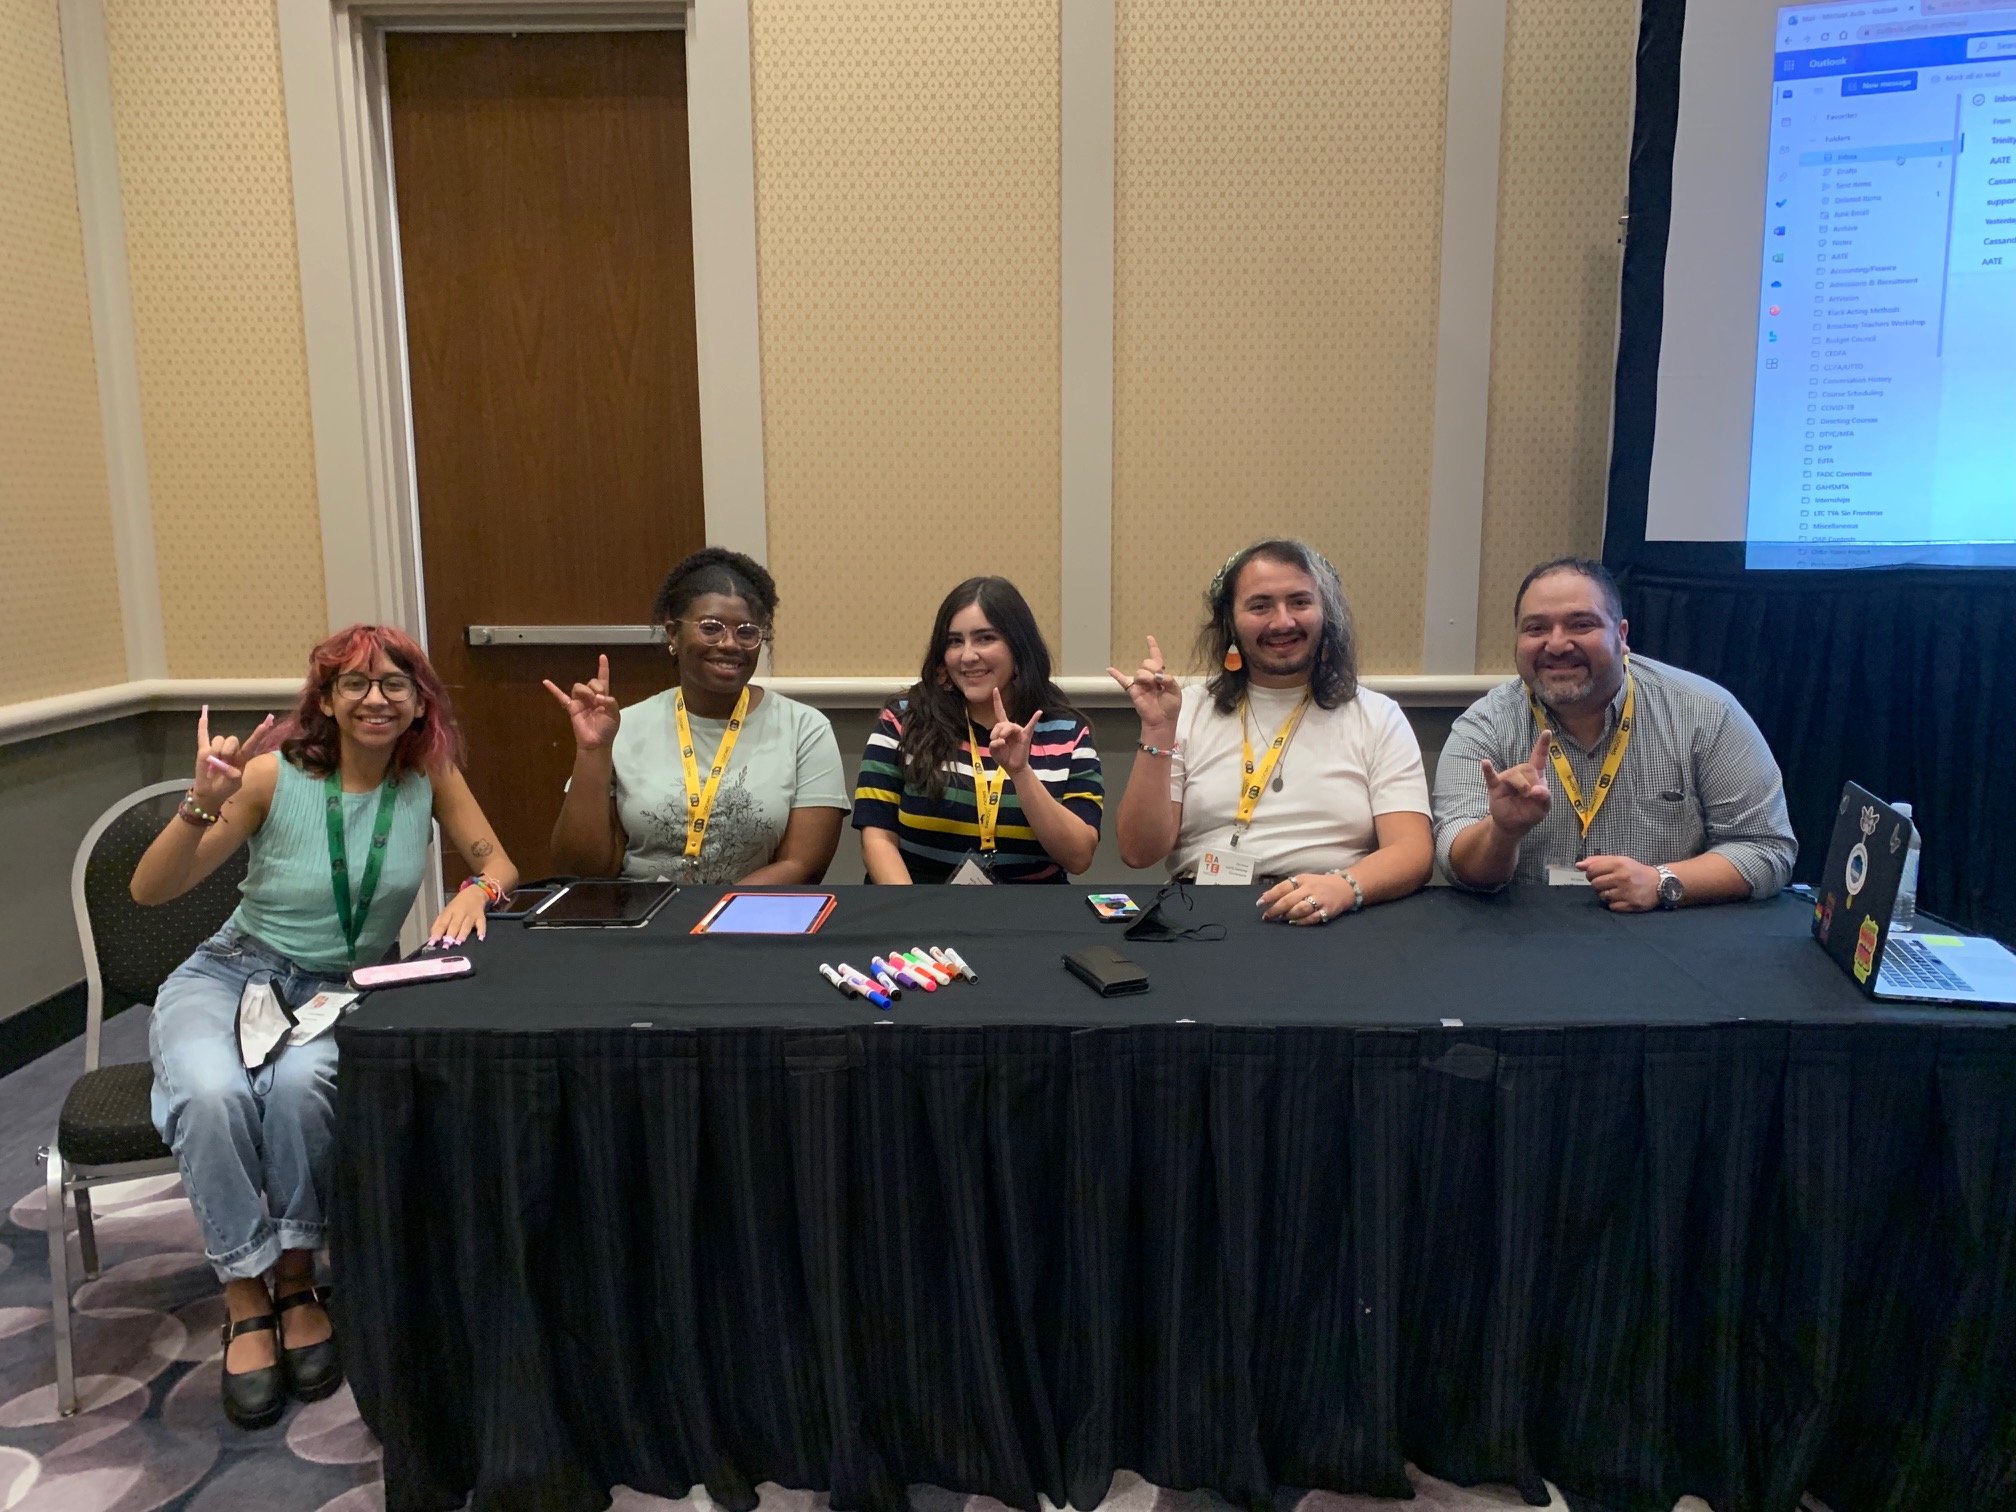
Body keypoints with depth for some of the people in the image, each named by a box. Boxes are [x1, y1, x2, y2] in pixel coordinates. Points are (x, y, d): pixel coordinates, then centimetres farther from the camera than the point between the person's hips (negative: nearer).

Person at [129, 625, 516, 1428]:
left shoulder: (430, 773, -5)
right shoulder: (275, 775, -12)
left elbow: (499, 864, 1)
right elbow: (149, 890, -10)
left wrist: (476, 891, -22)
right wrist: (204, 804, -27)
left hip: (340, 991, 1)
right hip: (229, 975, -1)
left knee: (301, 1083, -33)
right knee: (213, 1093, -33)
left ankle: (296, 1283, -12)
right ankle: (247, 1304, -15)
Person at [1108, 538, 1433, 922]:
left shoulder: (1379, 717, 9)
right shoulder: (1187, 710, 10)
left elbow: (1412, 851, -3)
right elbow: (1139, 853, 3)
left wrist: (1343, 886, -24)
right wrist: (1157, 732, -7)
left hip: (1330, 923, 0)